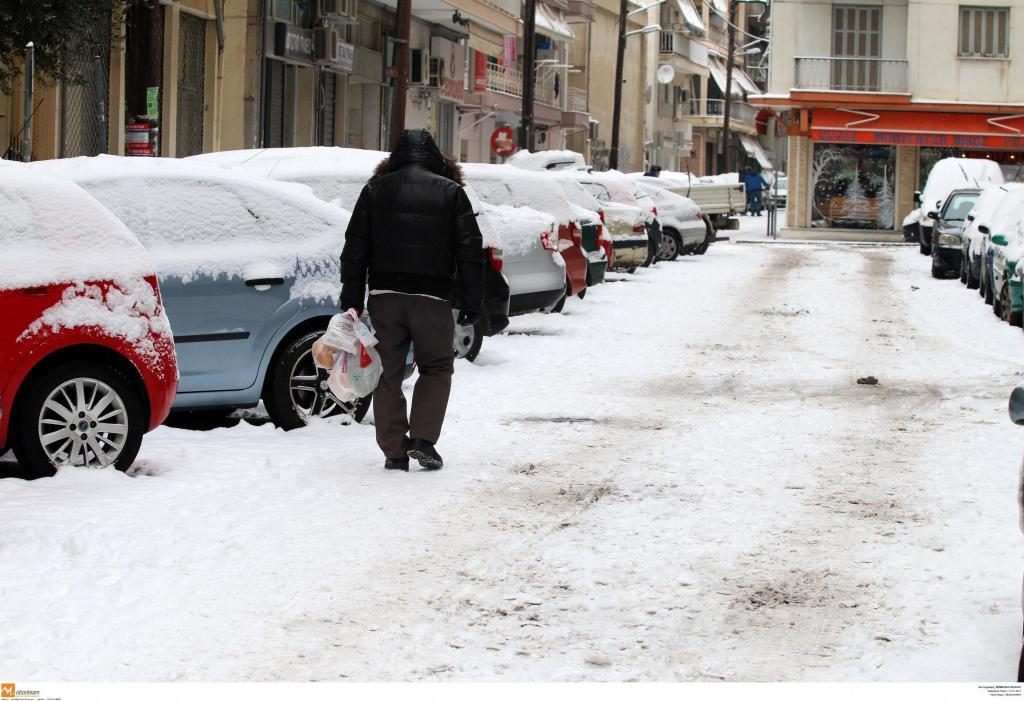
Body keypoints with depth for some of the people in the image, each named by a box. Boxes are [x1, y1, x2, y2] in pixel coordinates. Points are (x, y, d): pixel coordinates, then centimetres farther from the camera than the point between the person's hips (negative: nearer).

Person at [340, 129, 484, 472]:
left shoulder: (375, 189, 9)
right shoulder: (451, 192, 5)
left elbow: (355, 250, 6)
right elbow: (470, 252, 1)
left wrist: (351, 301, 8)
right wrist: (472, 302, 4)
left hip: (384, 294, 1)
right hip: (433, 298, -1)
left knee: (389, 373, 9)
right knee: (437, 368, 14)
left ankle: (394, 450, 7)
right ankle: (422, 438, -2)